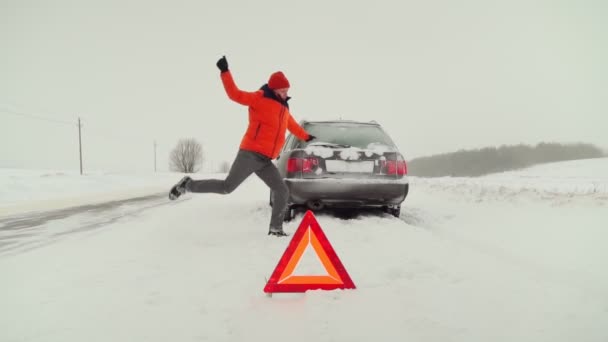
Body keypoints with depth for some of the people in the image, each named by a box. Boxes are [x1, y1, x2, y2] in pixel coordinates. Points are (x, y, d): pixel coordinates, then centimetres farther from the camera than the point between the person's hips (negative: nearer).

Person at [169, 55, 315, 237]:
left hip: (265, 160, 8)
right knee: (227, 186, -11)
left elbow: (292, 125, 39)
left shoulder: (283, 108, 22)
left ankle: (275, 227, 16)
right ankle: (187, 184, 7)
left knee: (282, 192, 2)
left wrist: (307, 137, 50)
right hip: (251, 154, -8)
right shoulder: (260, 98, -2)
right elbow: (235, 94, -11)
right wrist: (225, 72, -17)